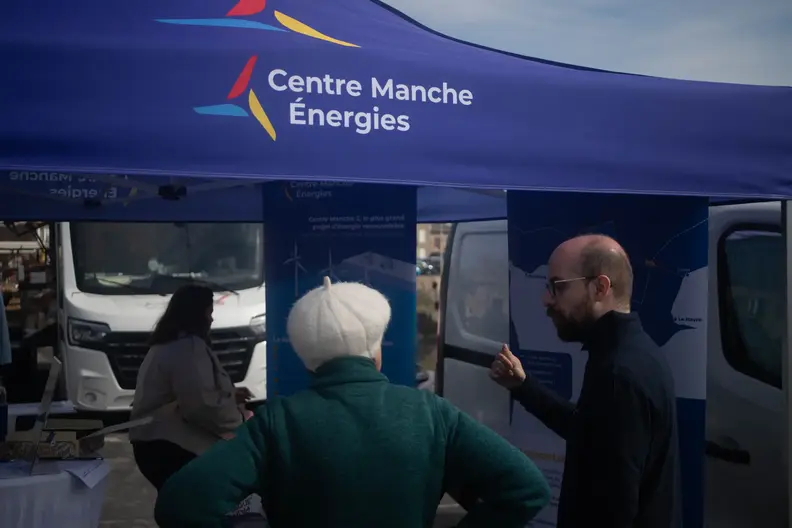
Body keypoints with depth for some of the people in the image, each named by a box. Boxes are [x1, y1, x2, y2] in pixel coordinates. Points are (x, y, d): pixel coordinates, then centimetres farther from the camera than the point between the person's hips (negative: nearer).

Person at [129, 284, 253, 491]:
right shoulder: (189, 346, -15)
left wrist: (228, 395, 22)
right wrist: (240, 418, -7)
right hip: (170, 447, -11)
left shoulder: (169, 344, 19)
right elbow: (202, 405, -22)